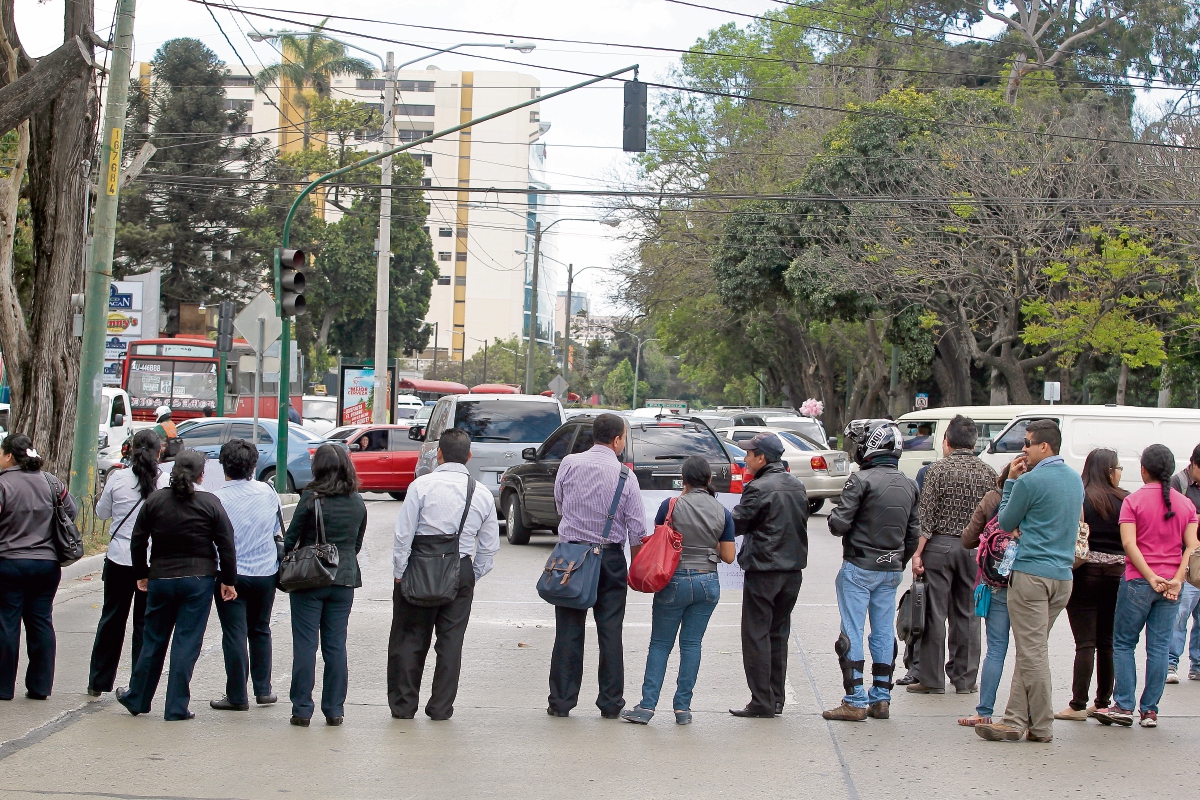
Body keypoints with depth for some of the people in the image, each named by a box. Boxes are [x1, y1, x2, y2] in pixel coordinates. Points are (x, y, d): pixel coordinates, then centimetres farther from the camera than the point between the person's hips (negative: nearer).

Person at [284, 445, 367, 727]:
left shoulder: (311, 498, -10)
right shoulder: (358, 502, 3)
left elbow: (291, 538, -6)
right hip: (345, 577, 4)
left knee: (305, 643, 1)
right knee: (336, 645, 8)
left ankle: (302, 709, 1)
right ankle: (334, 709, 9)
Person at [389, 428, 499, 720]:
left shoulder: (422, 485, -7)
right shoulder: (483, 495, 4)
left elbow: (404, 534, -8)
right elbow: (490, 546, 6)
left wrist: (399, 573, -1)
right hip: (461, 572, 2)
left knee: (409, 638, 6)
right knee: (451, 640, 9)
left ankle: (403, 705, 10)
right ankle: (441, 707, 11)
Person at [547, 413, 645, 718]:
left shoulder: (570, 464, -3)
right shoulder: (625, 476, -6)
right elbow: (637, 529, -5)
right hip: (611, 558, -1)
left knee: (568, 630, 5)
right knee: (610, 632, 6)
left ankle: (561, 701, 6)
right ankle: (611, 703, 9)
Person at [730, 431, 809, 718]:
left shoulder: (759, 489, -15)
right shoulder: (797, 486, 10)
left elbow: (735, 523, -10)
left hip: (763, 571, -8)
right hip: (793, 570, 8)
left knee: (756, 635, -1)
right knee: (779, 634, 14)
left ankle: (762, 702, -2)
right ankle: (776, 699, 16)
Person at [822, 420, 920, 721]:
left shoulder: (862, 480, -15)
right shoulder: (909, 485, 7)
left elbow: (839, 524, -17)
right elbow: (914, 533, 12)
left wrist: (834, 515, 5)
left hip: (859, 568, -6)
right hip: (891, 570, 6)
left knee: (853, 632, -2)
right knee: (884, 633, 11)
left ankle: (855, 702, -3)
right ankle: (881, 699, 14)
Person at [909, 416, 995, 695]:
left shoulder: (939, 469, -8)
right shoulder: (988, 473, 4)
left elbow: (926, 516, -11)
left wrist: (918, 552, -9)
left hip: (940, 545, -4)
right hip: (974, 548, 4)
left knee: (934, 614, 1)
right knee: (967, 615, 10)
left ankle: (931, 679, 4)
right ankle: (965, 679, 14)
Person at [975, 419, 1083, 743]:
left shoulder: (1031, 481, -12)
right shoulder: (1075, 479, 12)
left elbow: (1006, 523, 0)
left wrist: (1011, 482, 8)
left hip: (1031, 573, -8)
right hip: (1063, 575, 8)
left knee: (1031, 651, -2)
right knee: (1031, 650, 11)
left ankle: (1042, 725, 0)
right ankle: (1016, 719, 9)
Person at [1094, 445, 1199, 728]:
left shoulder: (1134, 501, -5)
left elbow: (1129, 543, -14)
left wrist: (1150, 577, -14)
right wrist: (1176, 579, -8)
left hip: (1138, 581, -3)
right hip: (1171, 585, 4)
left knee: (1123, 643, 7)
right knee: (1159, 648, 6)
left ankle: (1124, 707, 3)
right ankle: (1150, 711, 7)